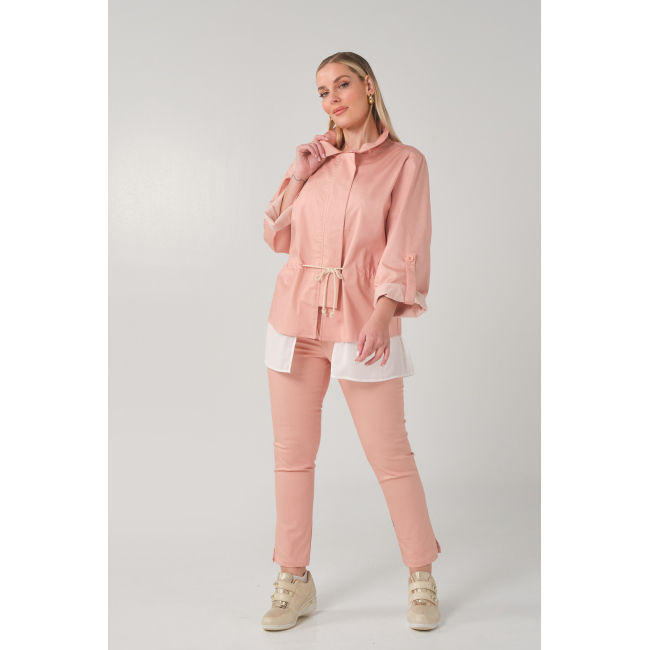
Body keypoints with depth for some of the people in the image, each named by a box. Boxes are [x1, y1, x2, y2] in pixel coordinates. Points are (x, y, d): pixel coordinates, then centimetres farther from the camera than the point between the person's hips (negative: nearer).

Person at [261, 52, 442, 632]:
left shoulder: (404, 162, -1)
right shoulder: (315, 158, 11)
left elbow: (405, 249, -9)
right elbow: (279, 238, 14)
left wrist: (382, 314, -22)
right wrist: (296, 179, 2)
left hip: (363, 323, -4)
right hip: (296, 317, 4)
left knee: (390, 455, 0)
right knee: (292, 453, 7)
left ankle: (422, 579, 19)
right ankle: (295, 581, 21)